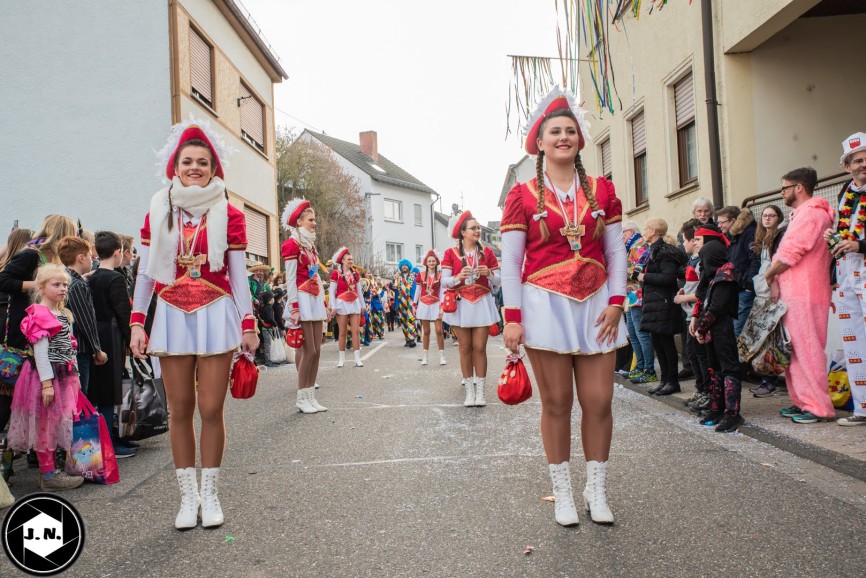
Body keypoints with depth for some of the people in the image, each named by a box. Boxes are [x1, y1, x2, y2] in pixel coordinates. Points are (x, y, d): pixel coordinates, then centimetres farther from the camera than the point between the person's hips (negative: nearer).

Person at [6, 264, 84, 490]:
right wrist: (46, 382, -21)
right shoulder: (40, 314, -13)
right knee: (45, 425, -1)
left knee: (57, 425, 13)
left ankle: (49, 470, 22)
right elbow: (40, 351, -18)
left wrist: (74, 376, 17)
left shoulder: (63, 314, 14)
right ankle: (48, 475, 6)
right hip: (47, 376, -9)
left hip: (64, 376, 9)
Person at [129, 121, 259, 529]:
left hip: (215, 315, -2)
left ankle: (210, 494, 15)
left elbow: (239, 274, 2)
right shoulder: (158, 211, 7)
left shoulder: (228, 214, 1)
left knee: (211, 409, -1)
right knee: (180, 410, 5)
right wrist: (137, 322, 3)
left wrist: (248, 324, 0)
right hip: (172, 315, 2)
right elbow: (145, 272, 8)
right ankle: (188, 496, 17)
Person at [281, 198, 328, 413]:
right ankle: (302, 398, 1)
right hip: (302, 299, -8)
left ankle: (310, 396, 11)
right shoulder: (292, 244, -8)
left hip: (315, 300, 8)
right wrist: (294, 308, -18)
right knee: (309, 350, -8)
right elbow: (291, 279, -13)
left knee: (316, 349, 5)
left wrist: (324, 303, 16)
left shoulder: (311, 245, 18)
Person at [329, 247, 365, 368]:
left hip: (355, 304, 4)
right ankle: (342, 358, 10)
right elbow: (332, 291, -6)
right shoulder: (336, 273, -5)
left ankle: (357, 358, 0)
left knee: (356, 331, -1)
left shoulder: (354, 273, 9)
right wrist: (333, 307, -11)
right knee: (342, 332, 1)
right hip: (342, 304, -4)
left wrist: (362, 305, 15)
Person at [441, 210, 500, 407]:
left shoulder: (487, 252, 7)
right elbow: (444, 282, -2)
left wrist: (489, 273, -13)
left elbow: (498, 281, 7)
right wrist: (458, 277, -20)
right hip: (460, 304, -1)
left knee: (480, 347, -2)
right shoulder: (451, 253, 2)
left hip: (482, 303, 1)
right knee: (465, 347, 3)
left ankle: (480, 391, 3)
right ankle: (469, 391, 9)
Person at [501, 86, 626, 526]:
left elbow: (616, 252, 9)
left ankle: (597, 491, 18)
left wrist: (616, 301, -3)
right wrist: (512, 317, -8)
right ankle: (563, 494, 17)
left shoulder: (602, 190, 9)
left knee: (598, 401, 2)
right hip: (546, 306, -2)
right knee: (557, 403, 3)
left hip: (595, 306, 3)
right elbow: (509, 260, -1)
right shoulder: (523, 196, 2)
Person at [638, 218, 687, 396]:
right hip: (654, 303, 10)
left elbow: (668, 277, -23)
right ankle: (665, 380, 19)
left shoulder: (665, 251, -13)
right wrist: (642, 275, 4)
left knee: (666, 342, -3)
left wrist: (645, 277, -14)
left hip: (663, 303, -10)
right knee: (657, 342, 12)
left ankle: (673, 381, 6)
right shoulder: (655, 250, 18)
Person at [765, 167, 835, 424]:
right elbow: (783, 252, 17)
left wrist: (769, 275, -3)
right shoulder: (800, 214, 23)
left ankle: (819, 407, -4)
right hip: (792, 293, 10)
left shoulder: (810, 213, -11)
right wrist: (776, 281, 4)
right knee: (795, 349, 12)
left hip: (804, 294, -10)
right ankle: (803, 401, 18)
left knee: (806, 349, -8)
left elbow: (789, 253, -17)